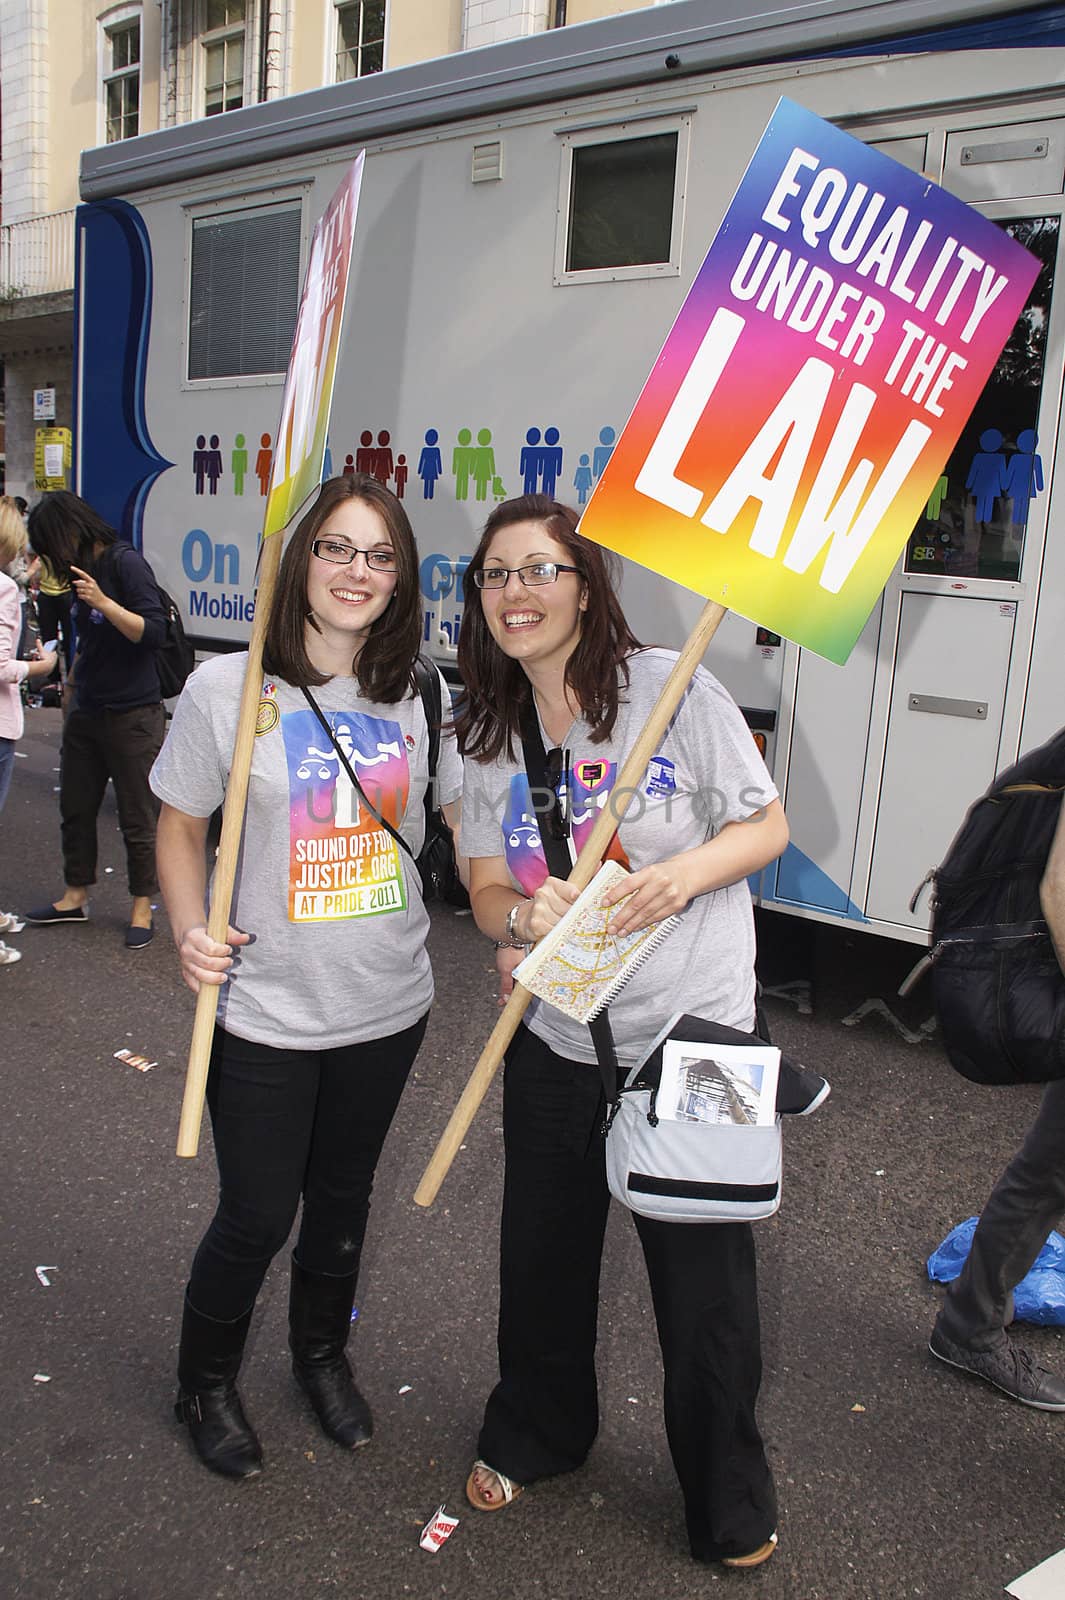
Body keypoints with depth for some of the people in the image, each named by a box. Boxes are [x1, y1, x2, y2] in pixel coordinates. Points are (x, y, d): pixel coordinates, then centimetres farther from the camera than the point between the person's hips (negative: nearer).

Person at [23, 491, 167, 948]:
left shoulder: (125, 563, -13)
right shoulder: (80, 570, 11)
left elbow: (154, 631, -20)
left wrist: (104, 602, -28)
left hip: (132, 716, -8)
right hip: (86, 713, 8)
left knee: (137, 818, 2)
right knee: (76, 808, 15)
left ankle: (142, 906, 15)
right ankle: (75, 897, 29)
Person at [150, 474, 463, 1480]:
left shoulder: (420, 696, -4)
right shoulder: (227, 689, -12)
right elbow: (179, 828, -2)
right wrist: (189, 931, -18)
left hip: (386, 1007, 3)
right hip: (264, 1013, -3)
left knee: (343, 1198, 22)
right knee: (257, 1215, 10)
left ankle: (322, 1356, 50)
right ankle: (205, 1382, 40)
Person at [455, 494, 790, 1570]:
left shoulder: (668, 686, -12)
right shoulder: (486, 732, 2)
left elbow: (767, 826, -5)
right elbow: (486, 890, 3)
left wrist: (687, 872, -25)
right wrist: (525, 914, -20)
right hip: (557, 1042, 4)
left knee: (706, 1287, 7)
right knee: (542, 1257, 19)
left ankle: (730, 1504, 34)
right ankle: (534, 1433, 49)